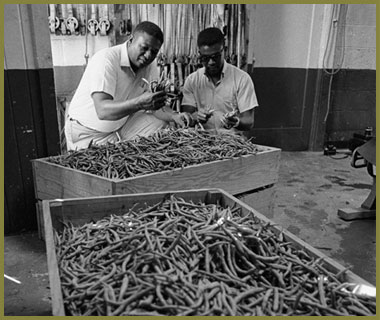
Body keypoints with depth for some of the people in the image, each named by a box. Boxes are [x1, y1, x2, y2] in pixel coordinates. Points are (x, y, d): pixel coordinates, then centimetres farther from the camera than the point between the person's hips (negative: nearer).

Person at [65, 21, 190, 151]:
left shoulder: (150, 68, -4)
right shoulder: (106, 59, -26)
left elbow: (157, 106, 1)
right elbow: (102, 110, -37)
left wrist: (175, 116, -21)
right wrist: (140, 103, -52)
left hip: (122, 123, 7)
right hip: (89, 132, -6)